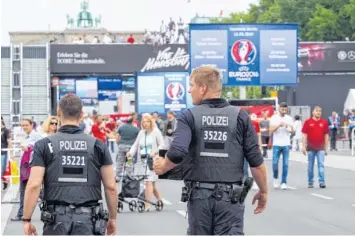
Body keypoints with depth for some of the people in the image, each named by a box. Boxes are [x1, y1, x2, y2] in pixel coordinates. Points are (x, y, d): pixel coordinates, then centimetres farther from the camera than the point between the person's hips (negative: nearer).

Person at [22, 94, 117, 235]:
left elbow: (33, 185, -8)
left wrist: (26, 220, -1)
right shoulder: (97, 145, 4)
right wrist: (113, 218, 13)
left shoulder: (44, 145, 0)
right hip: (88, 219, 0)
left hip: (57, 219, 0)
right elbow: (111, 187, 2)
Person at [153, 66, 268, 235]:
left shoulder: (189, 116, -2)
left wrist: (162, 167, 2)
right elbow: (255, 161, -2)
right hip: (230, 196, 0)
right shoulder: (240, 116, 1)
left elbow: (177, 153, -18)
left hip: (199, 195, 1)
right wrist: (263, 191, 10)